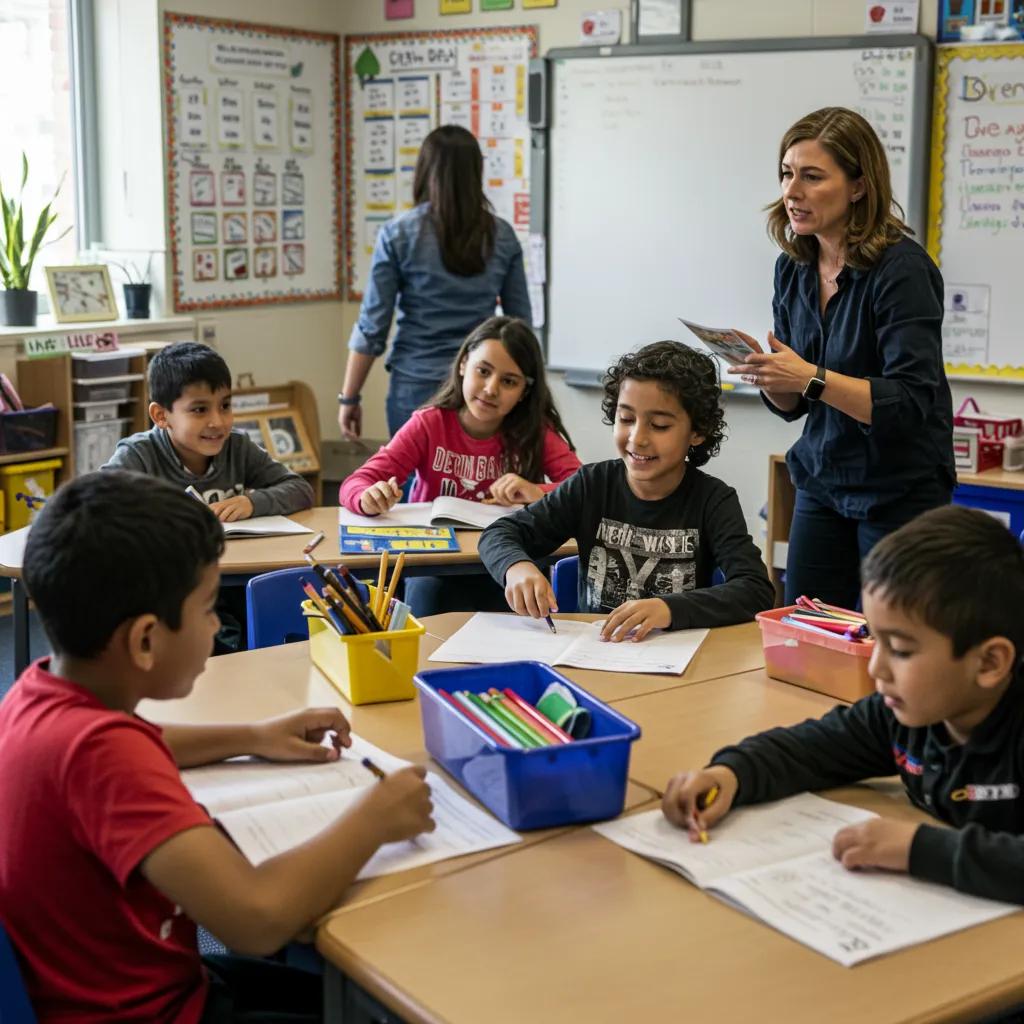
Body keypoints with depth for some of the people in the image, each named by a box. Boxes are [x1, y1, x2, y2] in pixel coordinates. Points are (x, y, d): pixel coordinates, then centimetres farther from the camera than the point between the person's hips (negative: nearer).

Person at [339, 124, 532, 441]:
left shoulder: (399, 234, -6)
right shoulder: (502, 236, 3)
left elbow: (372, 326, -6)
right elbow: (521, 323, 8)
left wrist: (349, 397, 2)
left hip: (417, 387, -2)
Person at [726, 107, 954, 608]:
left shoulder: (902, 268, -18)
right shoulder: (794, 268, 2)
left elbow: (910, 405, -23)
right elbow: (793, 404, 9)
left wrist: (811, 377, -31)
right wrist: (767, 373, -11)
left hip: (899, 490, -6)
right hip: (822, 482, 6)